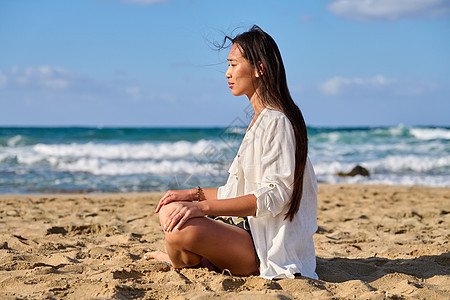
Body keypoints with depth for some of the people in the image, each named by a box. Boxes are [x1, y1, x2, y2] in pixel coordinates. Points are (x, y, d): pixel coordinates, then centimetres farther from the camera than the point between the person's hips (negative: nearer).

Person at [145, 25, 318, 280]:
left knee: (182, 230, -27)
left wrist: (205, 206, -27)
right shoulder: (261, 120, 16)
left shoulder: (276, 122, -16)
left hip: (270, 248, -10)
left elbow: (274, 196, -23)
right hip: (251, 229, 10)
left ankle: (185, 261, 2)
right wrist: (196, 194, 7)